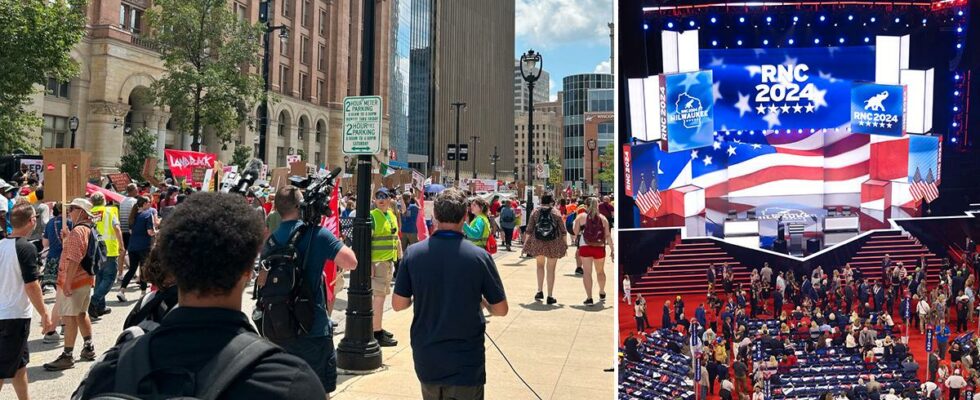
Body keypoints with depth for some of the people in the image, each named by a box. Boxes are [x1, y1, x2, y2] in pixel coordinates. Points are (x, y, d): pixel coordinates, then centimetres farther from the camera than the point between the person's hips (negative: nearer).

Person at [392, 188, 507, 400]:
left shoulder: (413, 253, -9)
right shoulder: (479, 256, -14)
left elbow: (398, 304, -2)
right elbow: (500, 309, -7)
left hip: (425, 360, 3)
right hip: (466, 363, -2)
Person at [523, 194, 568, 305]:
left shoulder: (535, 212, 0)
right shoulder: (556, 213, -2)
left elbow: (529, 230, 1)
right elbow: (563, 231, 1)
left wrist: (525, 242, 10)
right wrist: (565, 244, 11)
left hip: (537, 243, 1)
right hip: (553, 244, -1)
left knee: (540, 266, 22)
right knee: (551, 270, 7)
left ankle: (540, 291, 14)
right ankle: (550, 296, 10)